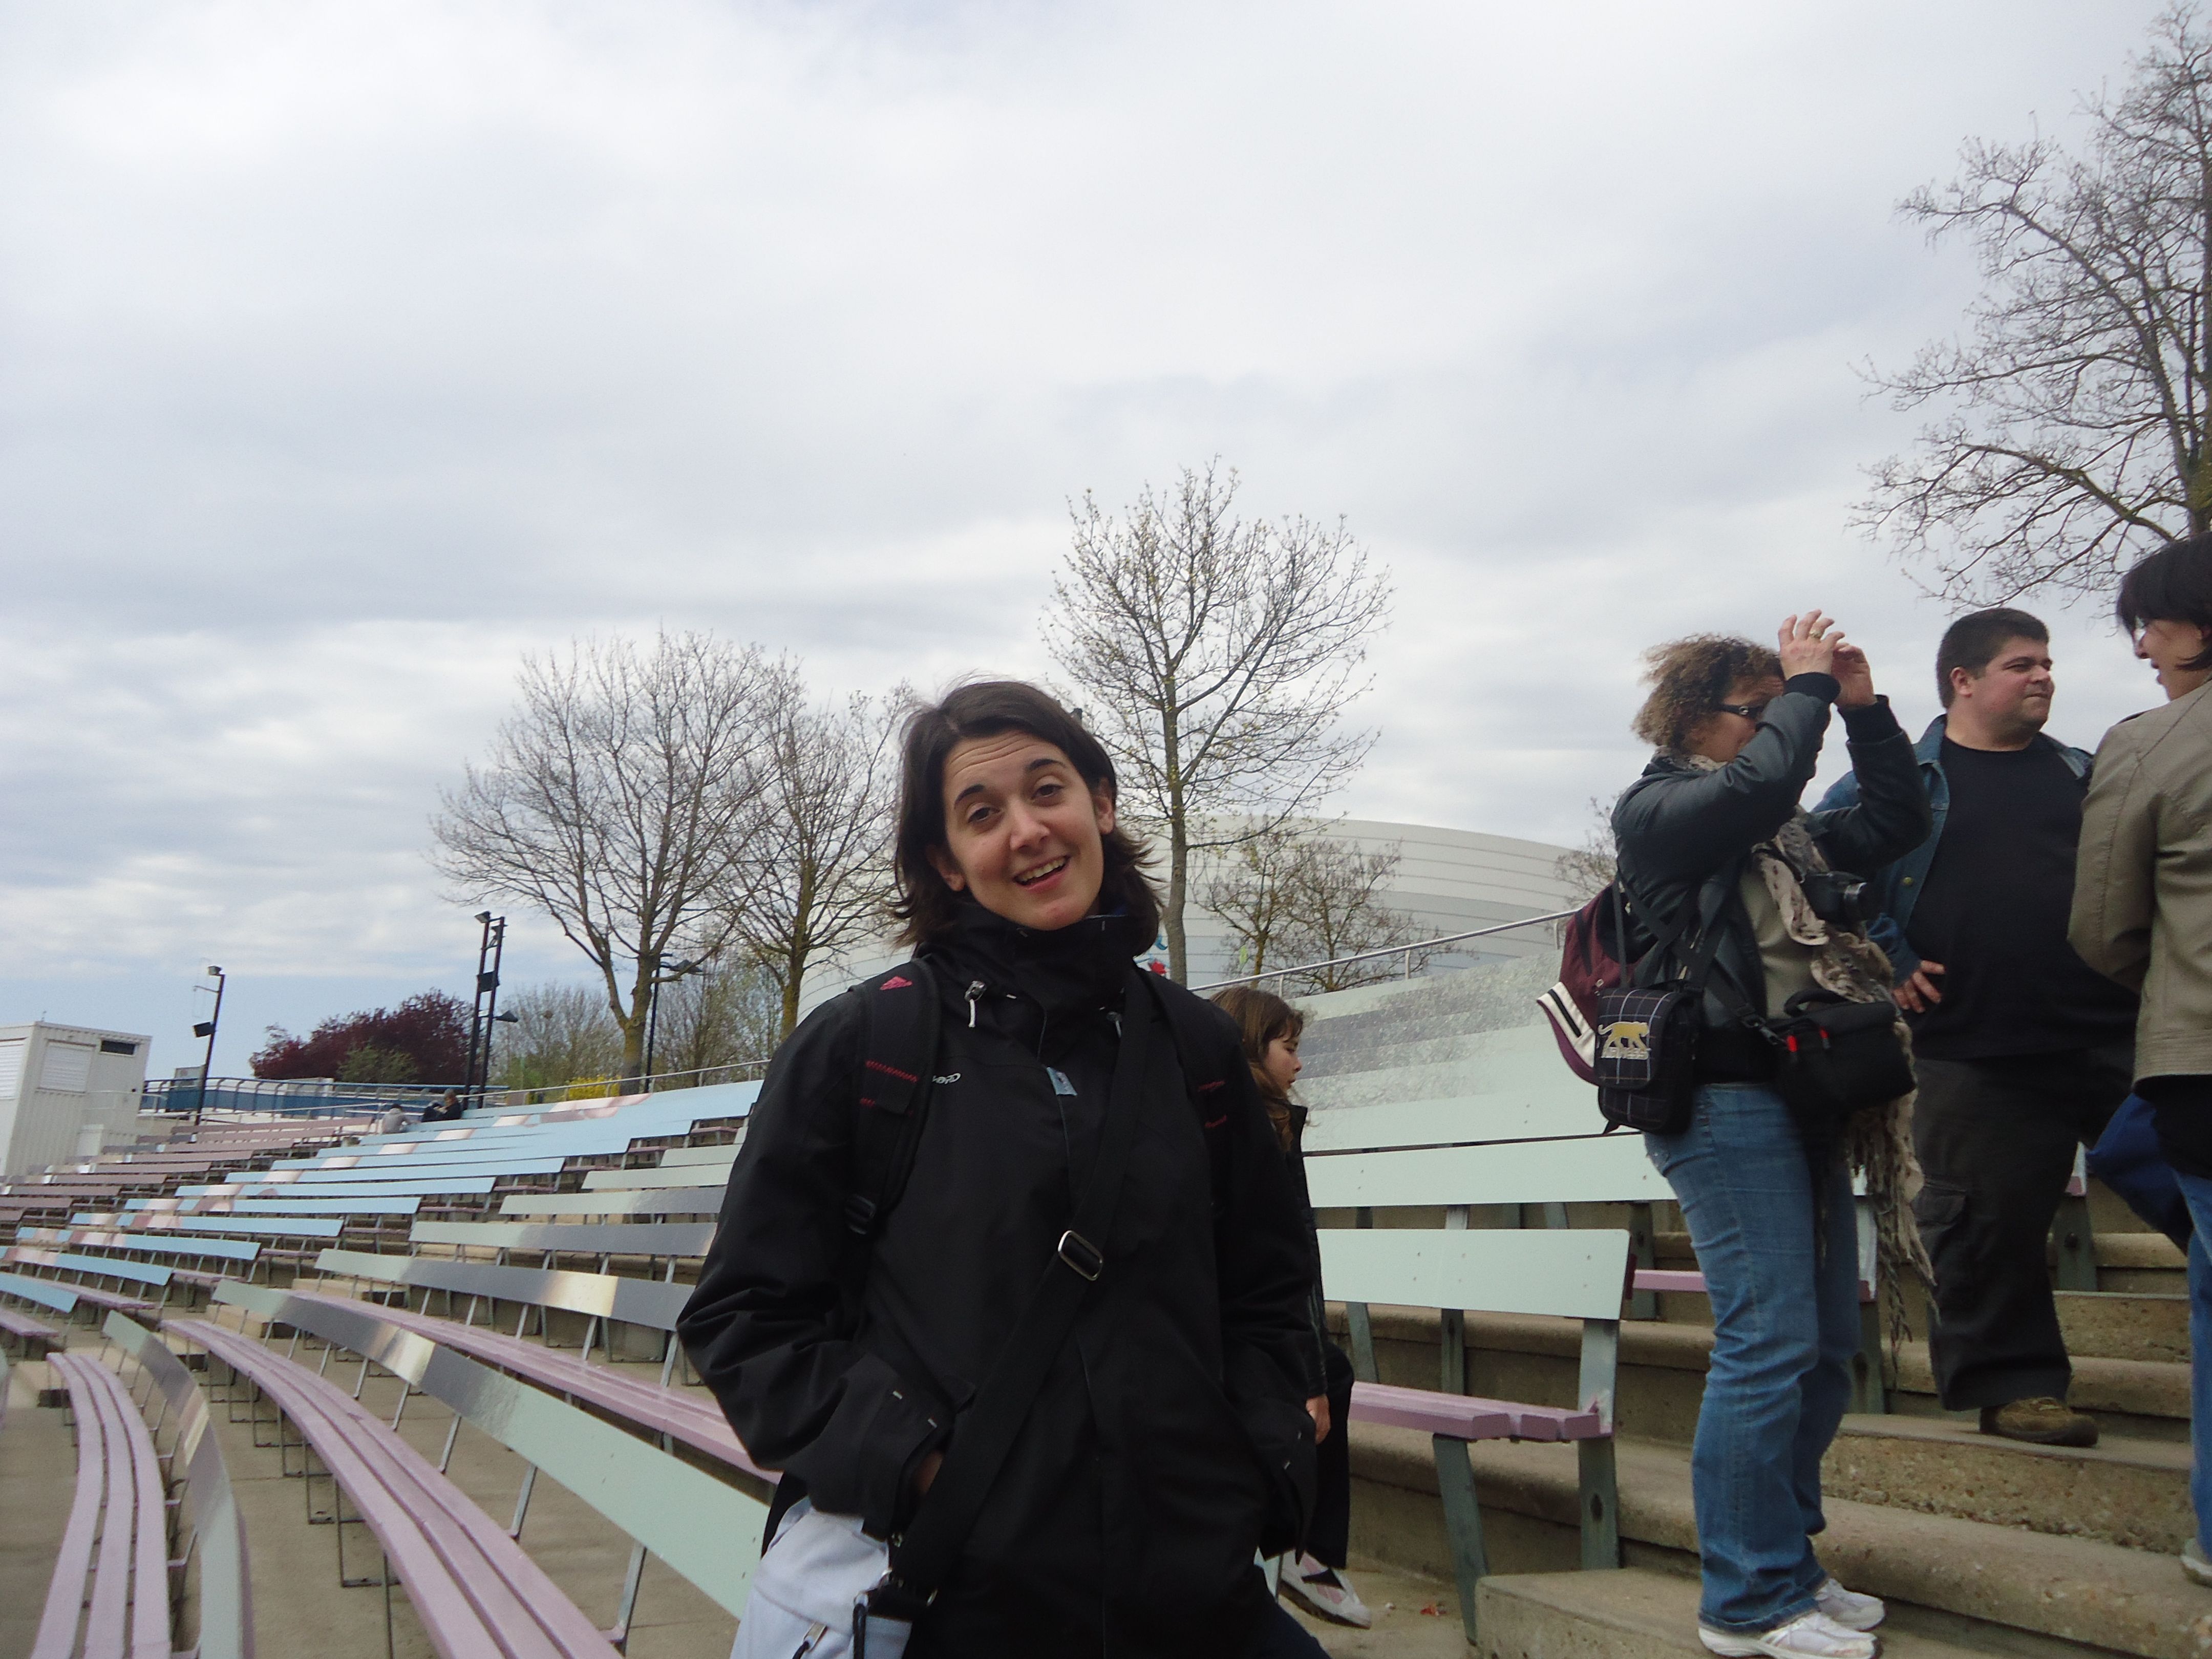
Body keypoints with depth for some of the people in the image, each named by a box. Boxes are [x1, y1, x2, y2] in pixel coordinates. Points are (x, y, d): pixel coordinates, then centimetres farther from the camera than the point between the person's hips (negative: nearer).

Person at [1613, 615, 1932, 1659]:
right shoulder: (1657, 809, -4)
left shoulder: (1781, 833, 20)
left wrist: (1861, 706, 13)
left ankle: (1786, 1563, 25)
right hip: (1723, 1099, -9)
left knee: (1827, 1344, 11)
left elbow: (1897, 822, 22)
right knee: (1769, 1342, -9)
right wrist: (1809, 686, -6)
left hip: (1798, 1100, 9)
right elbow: (1762, 781, -21)